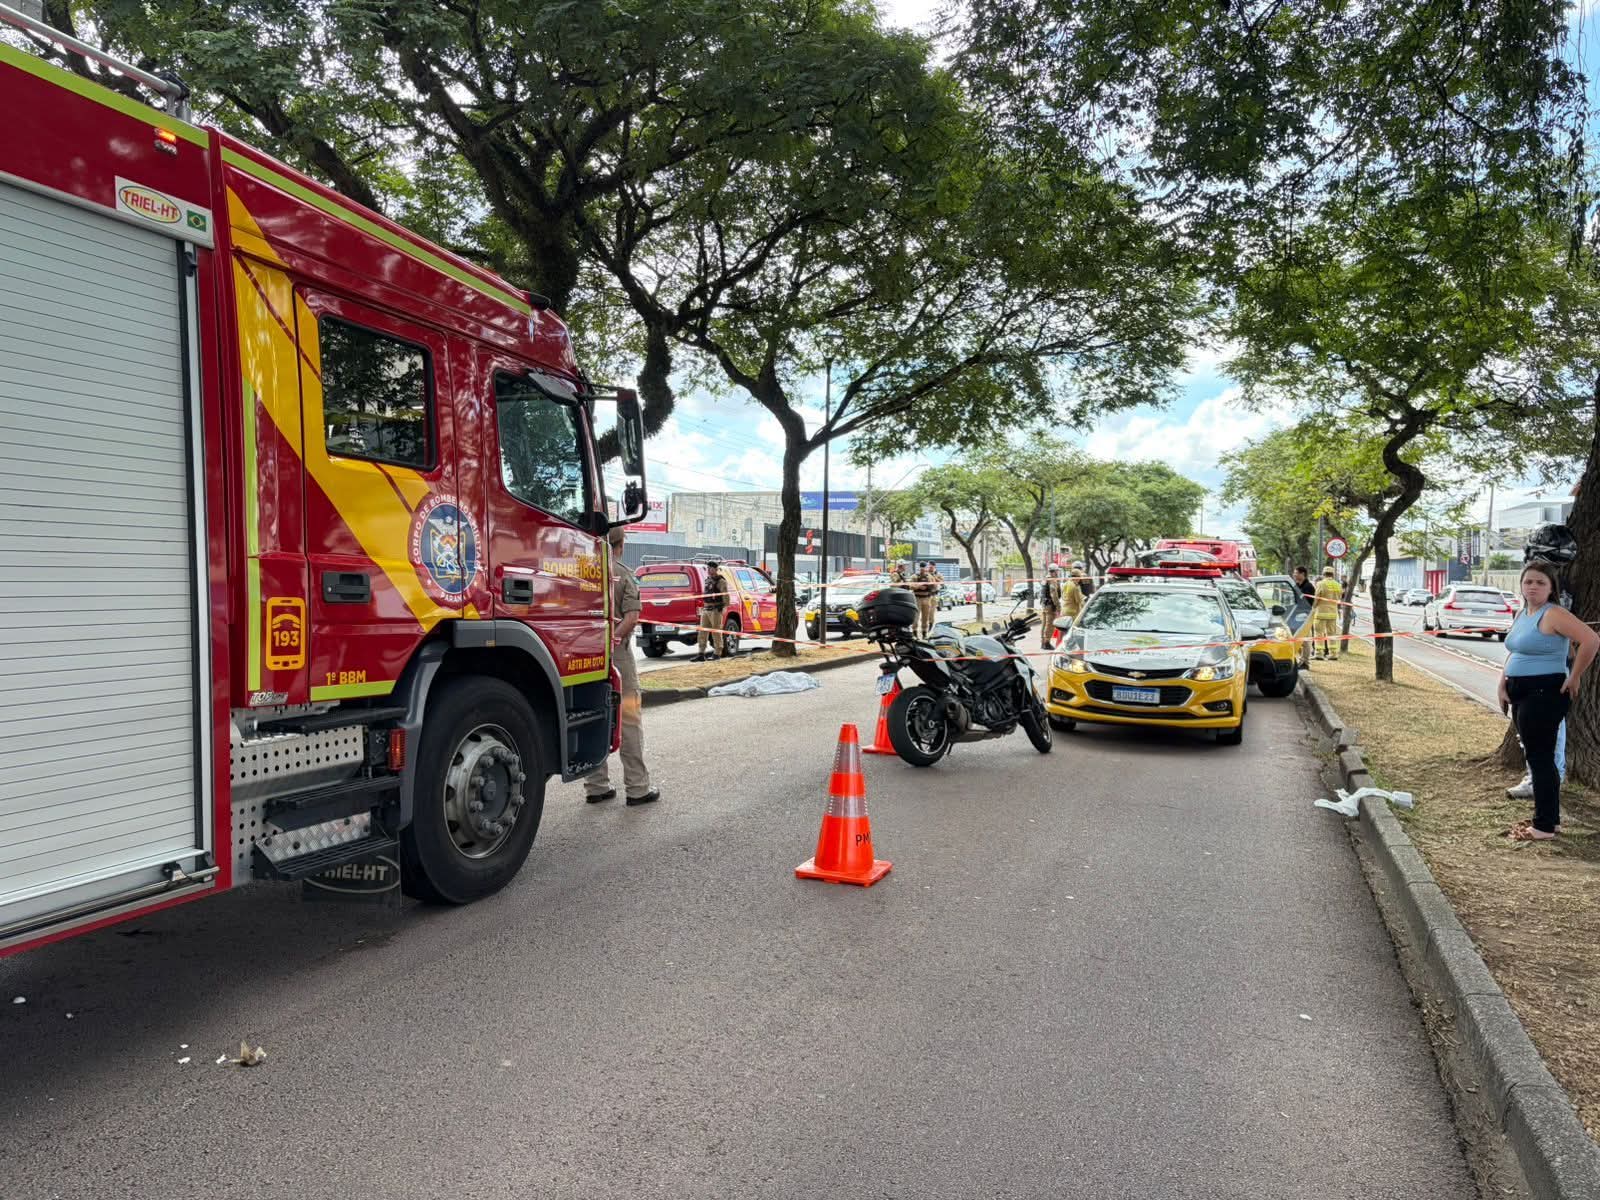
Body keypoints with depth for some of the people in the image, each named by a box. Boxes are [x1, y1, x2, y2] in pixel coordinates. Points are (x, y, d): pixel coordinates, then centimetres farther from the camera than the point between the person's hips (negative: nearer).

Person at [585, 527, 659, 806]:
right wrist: (612, 639, -14)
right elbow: (631, 617, -14)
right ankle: (637, 788, 6)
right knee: (629, 719, 3)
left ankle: (595, 786, 17)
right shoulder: (624, 573, -3)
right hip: (618, 655, -4)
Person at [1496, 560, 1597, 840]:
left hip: (1545, 694, -9)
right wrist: (1503, 686, 10)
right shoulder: (1522, 614, 13)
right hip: (1522, 695, 9)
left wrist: (1574, 678, -18)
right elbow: (1512, 653, 20)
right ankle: (1549, 818, 25)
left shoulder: (1553, 615, -14)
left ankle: (1545, 826, 2)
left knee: (1540, 757, -5)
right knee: (1536, 757, 15)